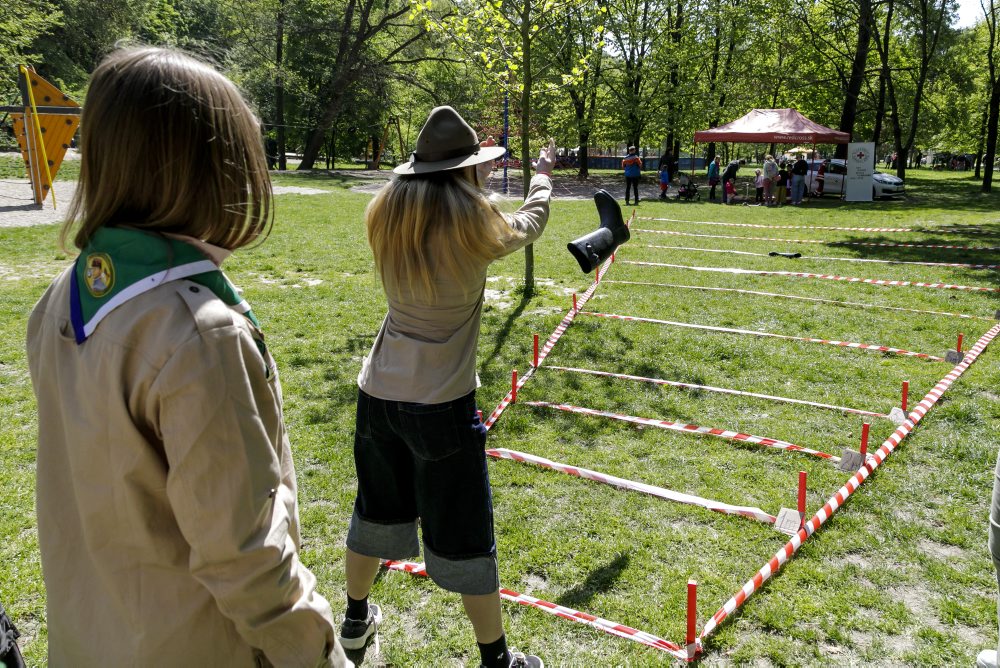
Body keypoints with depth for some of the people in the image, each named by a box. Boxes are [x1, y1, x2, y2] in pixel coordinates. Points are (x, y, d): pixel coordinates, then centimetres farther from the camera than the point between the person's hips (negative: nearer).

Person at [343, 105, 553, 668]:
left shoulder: (386, 215, -1)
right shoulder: (473, 224, -14)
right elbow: (530, 224, 7)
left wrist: (473, 177, 34)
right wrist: (544, 174, 25)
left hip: (379, 393, 6)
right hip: (441, 405, -5)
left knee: (377, 509, 24)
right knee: (463, 533, 7)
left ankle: (356, 620, 44)